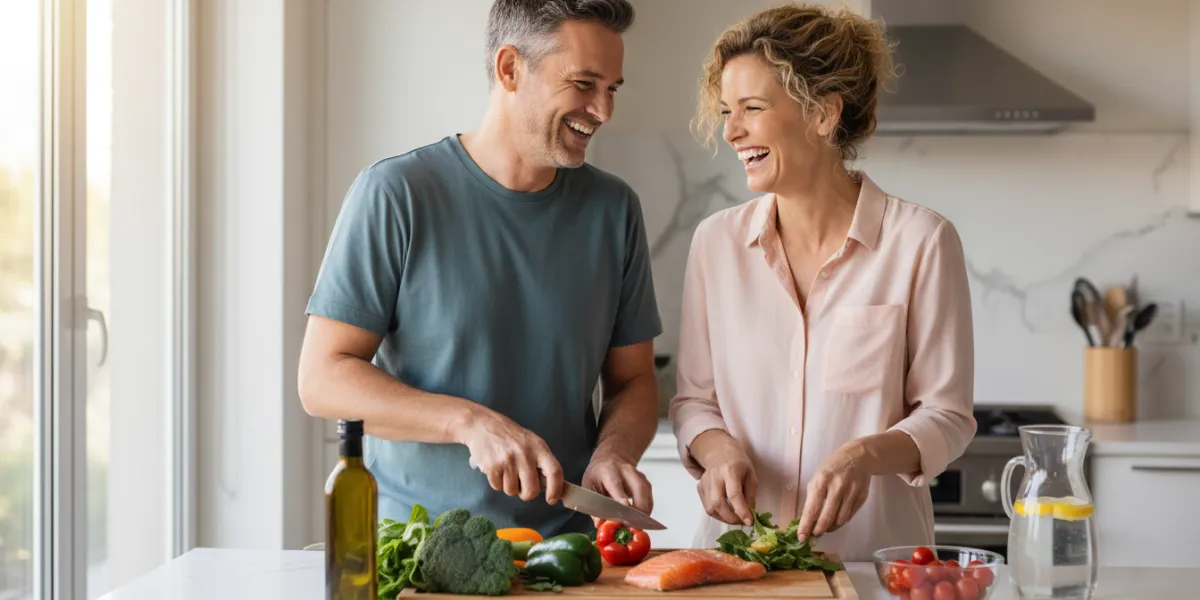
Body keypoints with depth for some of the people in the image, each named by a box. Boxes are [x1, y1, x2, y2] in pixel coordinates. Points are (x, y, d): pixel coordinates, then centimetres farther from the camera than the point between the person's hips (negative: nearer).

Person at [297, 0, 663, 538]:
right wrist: (471, 422, -19)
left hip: (562, 543, 3)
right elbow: (322, 379, -7)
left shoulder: (614, 210, 9)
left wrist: (612, 453, -8)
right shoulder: (395, 194, -4)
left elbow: (632, 380, 14)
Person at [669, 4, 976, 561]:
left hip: (875, 551, -3)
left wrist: (867, 454, -19)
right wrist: (719, 451, -8)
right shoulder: (716, 241, 7)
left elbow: (946, 414, 0)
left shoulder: (921, 241, -3)